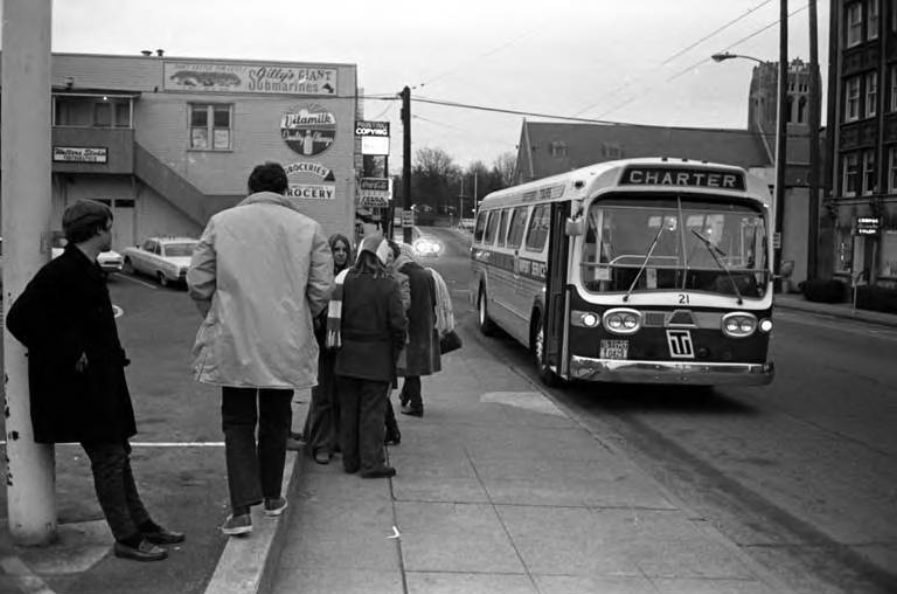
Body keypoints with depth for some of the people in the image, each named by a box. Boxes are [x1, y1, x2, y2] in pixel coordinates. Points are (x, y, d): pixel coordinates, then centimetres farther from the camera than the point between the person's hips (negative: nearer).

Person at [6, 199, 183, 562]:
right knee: (108, 457, -4)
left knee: (118, 454, 14)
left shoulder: (87, 270, 11)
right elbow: (19, 318, -21)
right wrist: (69, 356, -18)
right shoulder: (60, 272, -18)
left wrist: (113, 356, 11)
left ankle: (142, 525, 23)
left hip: (101, 381, 10)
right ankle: (126, 539, 5)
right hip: (79, 383, -10)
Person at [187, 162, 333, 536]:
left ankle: (242, 509, -1)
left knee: (237, 422, 9)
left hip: (233, 342, -1)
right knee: (275, 421, 19)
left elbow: (198, 281, -1)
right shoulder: (308, 228, -3)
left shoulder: (221, 222, -2)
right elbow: (321, 288, -3)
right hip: (287, 344, 1)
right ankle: (272, 497, 31)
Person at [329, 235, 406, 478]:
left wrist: (338, 342, 13)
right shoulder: (388, 285, -10)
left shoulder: (344, 280, -2)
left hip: (347, 356, 3)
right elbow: (398, 322, -10)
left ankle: (350, 460, 20)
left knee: (348, 409, 12)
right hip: (377, 357, -3)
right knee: (373, 411, 2)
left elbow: (334, 317, 0)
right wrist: (397, 348, 5)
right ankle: (371, 463, 4)